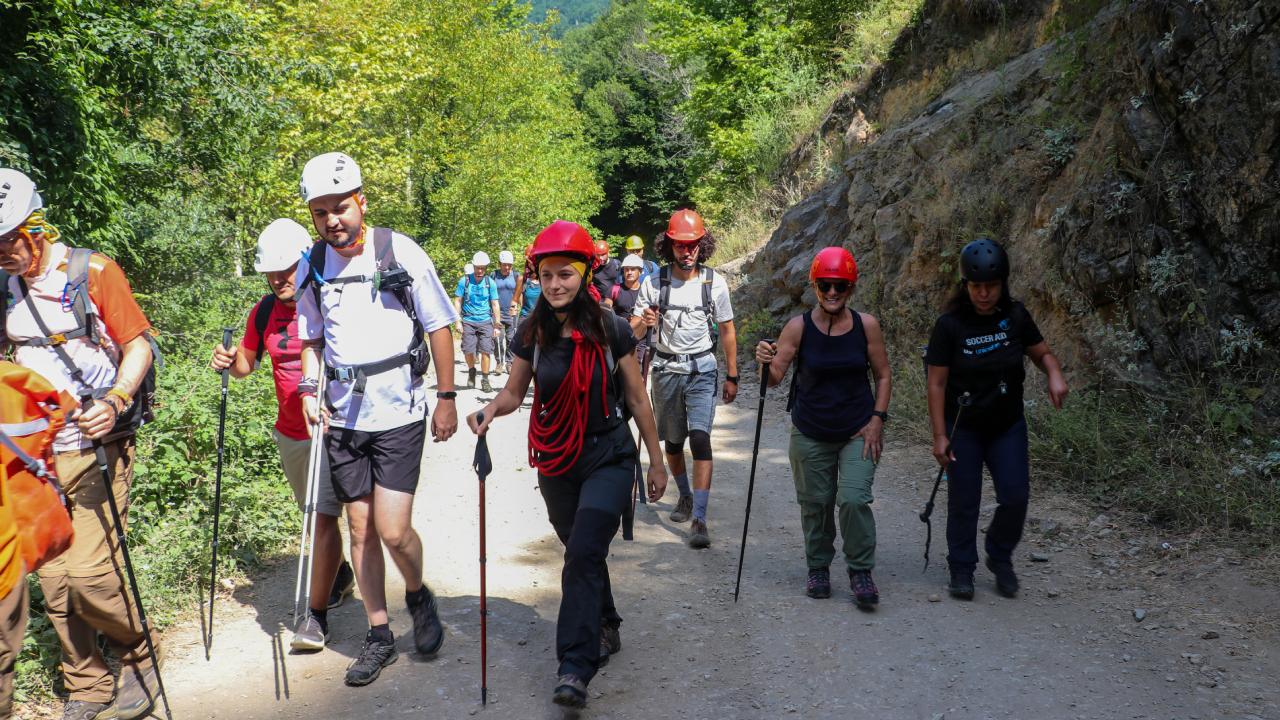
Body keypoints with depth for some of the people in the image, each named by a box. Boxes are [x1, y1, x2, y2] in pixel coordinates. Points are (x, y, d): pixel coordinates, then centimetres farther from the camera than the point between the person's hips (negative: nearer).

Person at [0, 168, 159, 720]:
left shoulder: (93, 272, -8)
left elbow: (139, 346, -7)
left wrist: (115, 401, -23)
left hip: (96, 447, -5)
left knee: (89, 570, -12)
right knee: (53, 578, 5)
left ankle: (139, 658, 13)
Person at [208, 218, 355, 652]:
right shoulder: (264, 312, 4)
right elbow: (247, 363, 15)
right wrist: (230, 362, -7)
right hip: (289, 432, 6)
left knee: (323, 516, -11)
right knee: (313, 515, 18)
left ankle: (316, 614, -3)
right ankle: (340, 574, 42)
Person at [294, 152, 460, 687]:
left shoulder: (401, 253, -9)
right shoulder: (311, 268, 3)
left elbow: (439, 327, -2)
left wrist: (446, 397, -3)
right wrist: (309, 389, -1)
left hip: (399, 411, -4)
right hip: (343, 416, 4)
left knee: (393, 530, -10)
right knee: (361, 529, 9)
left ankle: (418, 596, 21)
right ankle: (379, 636, 23)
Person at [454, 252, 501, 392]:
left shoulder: (490, 282, 2)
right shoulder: (465, 281, -1)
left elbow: (495, 304, 6)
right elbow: (457, 301, 3)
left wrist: (497, 325, 4)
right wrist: (458, 322, -3)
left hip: (485, 321, 0)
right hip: (468, 321, 0)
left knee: (486, 350, -6)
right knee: (468, 350, -3)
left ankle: (485, 380, 5)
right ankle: (471, 371, 27)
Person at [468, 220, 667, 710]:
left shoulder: (610, 331, -10)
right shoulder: (533, 334, -3)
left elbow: (636, 399, -3)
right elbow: (514, 393, 7)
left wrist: (656, 463, 1)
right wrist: (490, 410, -16)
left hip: (608, 458, -4)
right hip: (556, 463, 4)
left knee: (583, 553, -17)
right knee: (582, 553, 16)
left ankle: (574, 668, -16)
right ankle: (606, 629, 39)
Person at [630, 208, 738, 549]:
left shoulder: (714, 282, -4)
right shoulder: (654, 283, -4)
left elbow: (727, 330, 4)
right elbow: (634, 331, -3)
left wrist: (732, 377, 4)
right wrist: (643, 322, -28)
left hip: (701, 369, -2)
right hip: (665, 370, 2)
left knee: (700, 437, -16)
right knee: (672, 441, 14)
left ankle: (699, 519, -18)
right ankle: (685, 496, 39)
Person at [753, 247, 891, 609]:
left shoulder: (866, 325, -5)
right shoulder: (798, 328, -8)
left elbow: (883, 375, 5)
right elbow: (775, 377, -10)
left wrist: (877, 419, -5)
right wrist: (766, 361, -32)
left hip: (859, 432, 0)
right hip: (810, 434, 1)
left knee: (854, 500, -13)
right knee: (815, 504, 10)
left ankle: (860, 570, 6)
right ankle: (818, 568, 31)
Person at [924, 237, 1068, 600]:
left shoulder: (1015, 316, -4)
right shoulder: (950, 324, -13)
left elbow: (1042, 353, 9)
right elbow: (937, 383, -11)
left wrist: (1054, 374, -15)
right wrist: (939, 435, -14)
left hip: (1008, 425, 3)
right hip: (964, 428, -2)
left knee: (1015, 496, -5)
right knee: (964, 502, 2)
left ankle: (1000, 557, 20)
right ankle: (962, 570, 19)